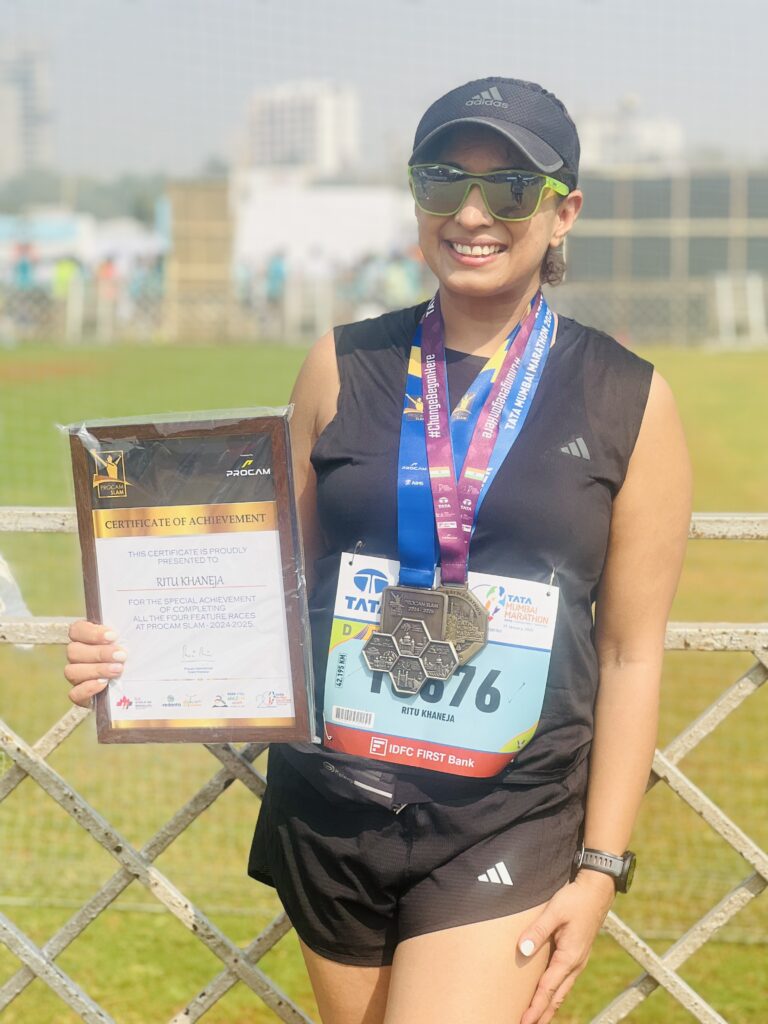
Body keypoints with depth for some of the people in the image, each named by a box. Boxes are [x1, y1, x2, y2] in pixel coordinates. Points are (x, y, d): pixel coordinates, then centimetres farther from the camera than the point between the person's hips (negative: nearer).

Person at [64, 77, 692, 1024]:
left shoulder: (629, 402, -2)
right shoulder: (345, 368, 3)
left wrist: (600, 868, -2)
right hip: (331, 806, 3)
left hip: (505, 827, -2)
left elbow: (631, 653, 0)